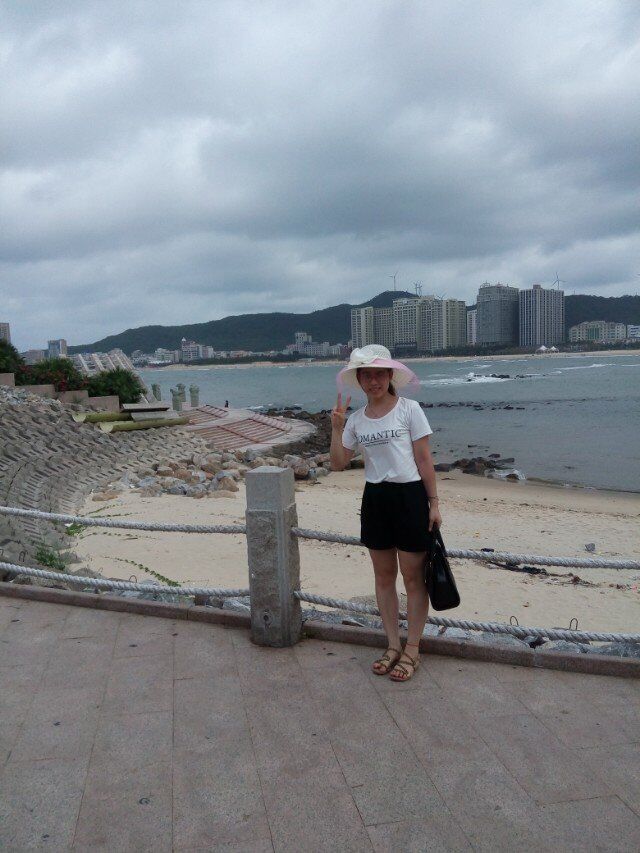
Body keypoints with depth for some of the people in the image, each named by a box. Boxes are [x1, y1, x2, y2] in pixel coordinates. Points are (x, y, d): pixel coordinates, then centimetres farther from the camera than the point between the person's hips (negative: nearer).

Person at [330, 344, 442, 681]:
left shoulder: (409, 409, -7)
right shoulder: (355, 419, 6)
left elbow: (424, 459, -6)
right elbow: (338, 464, 4)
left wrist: (433, 504, -7)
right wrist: (337, 428, -8)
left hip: (409, 496, -5)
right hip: (375, 499, 5)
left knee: (413, 576, 3)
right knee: (384, 575, 13)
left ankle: (412, 650, 16)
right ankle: (393, 645, 27)